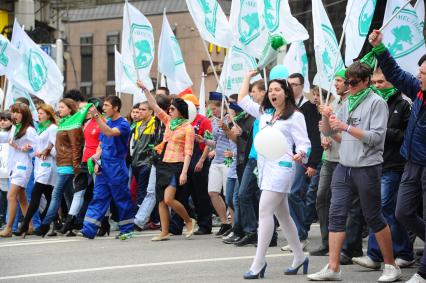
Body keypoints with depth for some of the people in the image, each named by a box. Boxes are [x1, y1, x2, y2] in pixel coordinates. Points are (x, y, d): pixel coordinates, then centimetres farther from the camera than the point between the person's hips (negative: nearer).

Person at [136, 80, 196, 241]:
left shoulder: (187, 128, -7)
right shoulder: (169, 122, 13)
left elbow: (188, 153, -12)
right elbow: (154, 106, 14)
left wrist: (184, 172, -20)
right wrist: (144, 89, 7)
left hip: (176, 166, -7)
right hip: (163, 164, 8)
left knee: (169, 199, -18)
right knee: (161, 200, 4)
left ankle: (189, 221, 3)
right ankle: (164, 233, 9)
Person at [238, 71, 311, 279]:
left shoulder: (295, 116, -4)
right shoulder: (264, 113, 15)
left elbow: (304, 143, -8)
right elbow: (242, 100, 23)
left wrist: (300, 154, -29)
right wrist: (248, 77, 25)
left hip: (281, 167, -7)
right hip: (265, 168, 7)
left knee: (264, 211, -15)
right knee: (282, 215, 13)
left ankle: (258, 262, -15)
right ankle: (299, 257, 23)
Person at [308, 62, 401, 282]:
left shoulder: (376, 103, -5)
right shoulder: (347, 104, 13)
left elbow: (375, 137, -15)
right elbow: (327, 132, 20)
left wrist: (346, 127, -18)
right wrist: (326, 117, -1)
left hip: (367, 168, -6)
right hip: (343, 167, 6)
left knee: (374, 217, 1)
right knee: (336, 215, 0)